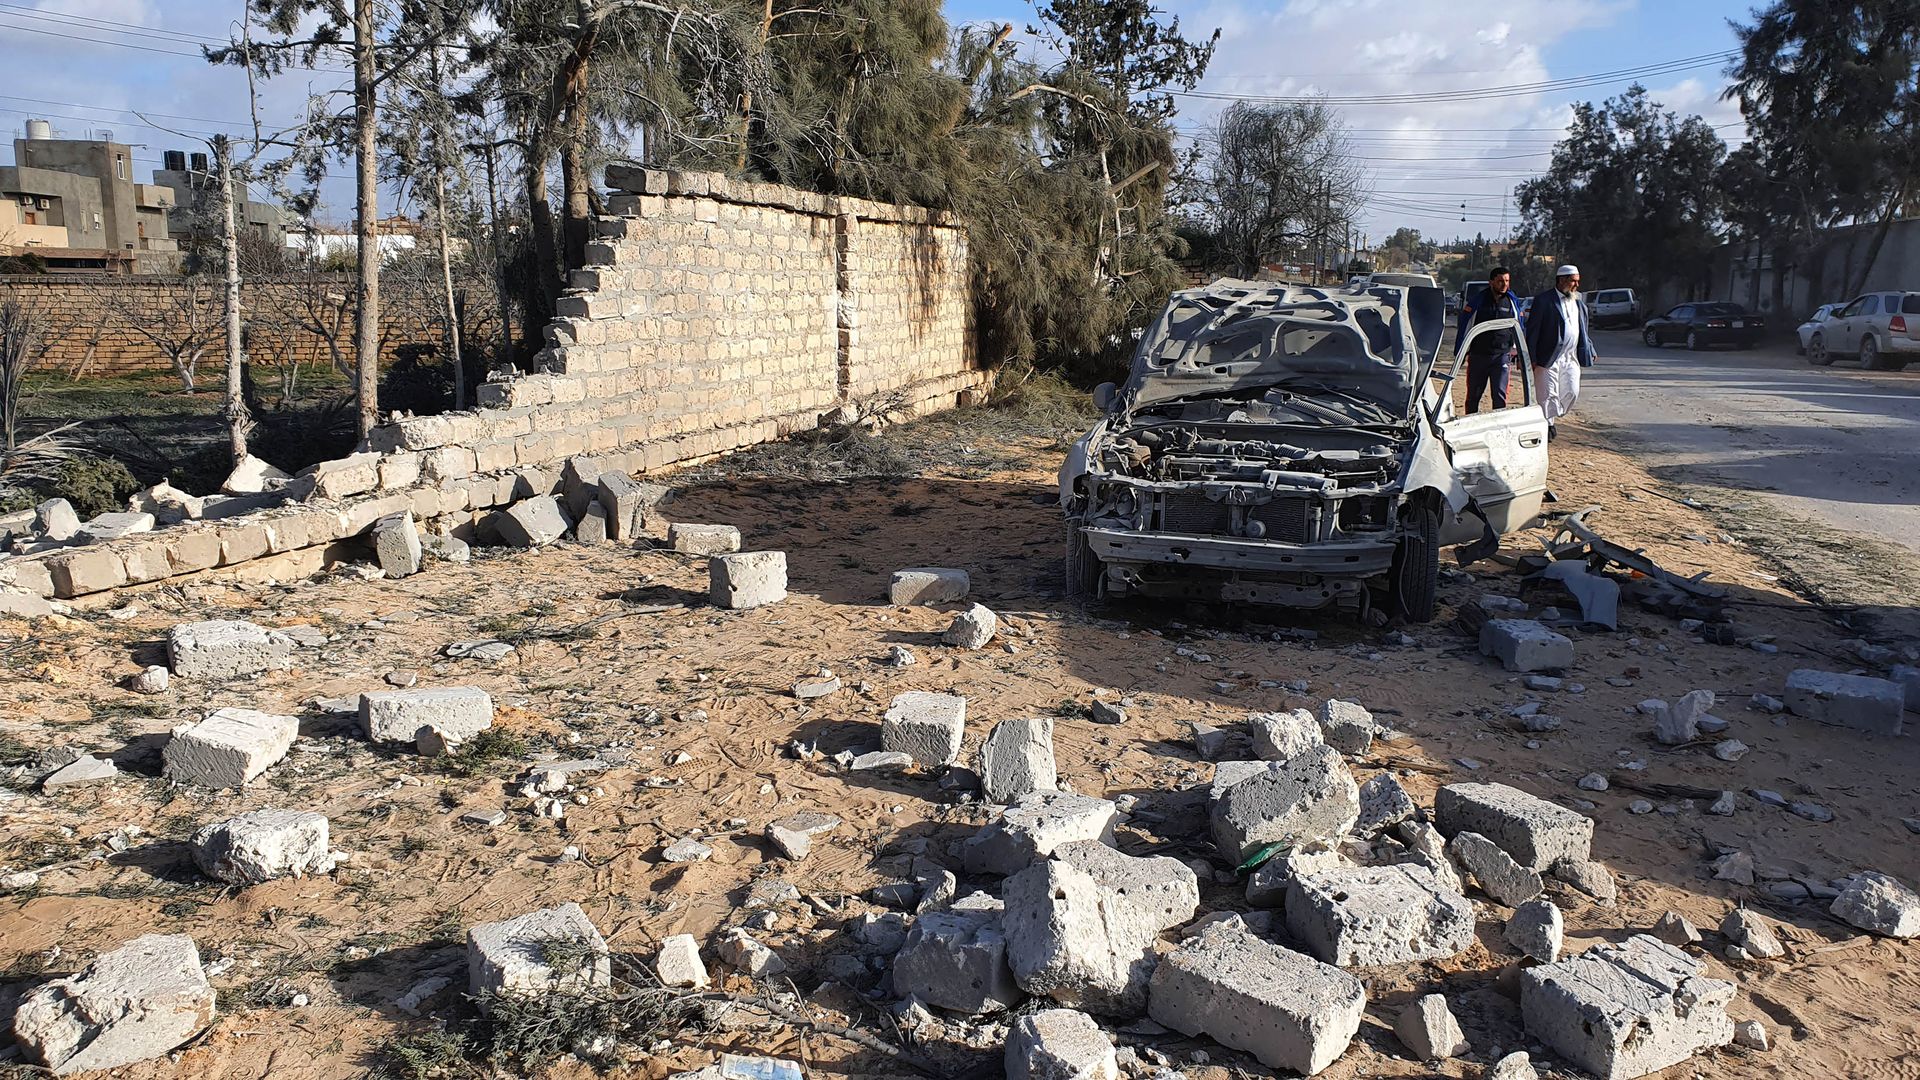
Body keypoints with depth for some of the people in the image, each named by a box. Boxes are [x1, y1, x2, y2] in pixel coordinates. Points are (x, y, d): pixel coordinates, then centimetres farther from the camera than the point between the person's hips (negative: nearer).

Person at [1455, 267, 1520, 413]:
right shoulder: (1478, 299, -2)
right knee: (1473, 394, 8)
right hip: (1478, 355, -1)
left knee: (1500, 394, -7)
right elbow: (1464, 325, 0)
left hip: (1501, 356, 1)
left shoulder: (1510, 301, 7)